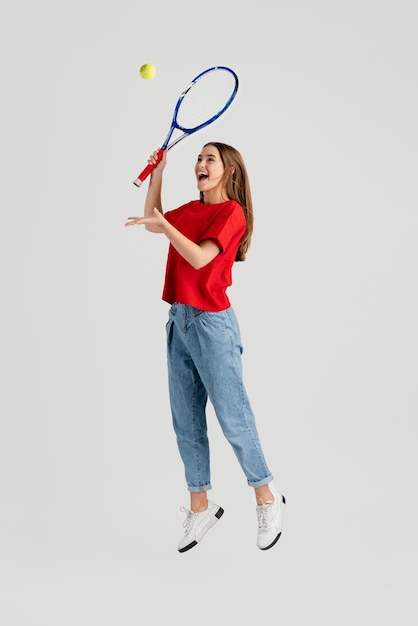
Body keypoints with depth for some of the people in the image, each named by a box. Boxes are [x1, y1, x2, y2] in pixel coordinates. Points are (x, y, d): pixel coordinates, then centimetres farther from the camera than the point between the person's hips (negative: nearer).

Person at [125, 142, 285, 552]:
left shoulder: (232, 212, -8)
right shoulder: (191, 209, 14)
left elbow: (200, 258, -20)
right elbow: (152, 220, 27)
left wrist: (165, 226, -30)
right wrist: (158, 174, 18)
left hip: (212, 323, -8)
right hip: (179, 320, 8)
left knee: (233, 418, -3)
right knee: (186, 421, 9)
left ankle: (267, 498, 15)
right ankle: (200, 507, 19)